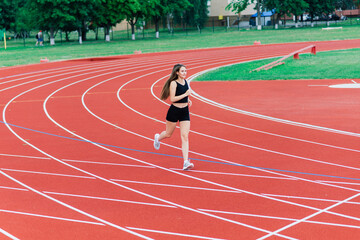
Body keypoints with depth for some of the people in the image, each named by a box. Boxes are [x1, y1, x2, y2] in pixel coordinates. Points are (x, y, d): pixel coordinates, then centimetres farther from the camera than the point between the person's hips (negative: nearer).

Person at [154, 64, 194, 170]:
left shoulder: (185, 81, 6)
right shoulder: (173, 83, -14)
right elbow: (172, 99, -22)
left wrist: (188, 100, 9)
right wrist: (185, 94, -25)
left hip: (185, 112, 4)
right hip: (174, 111, -4)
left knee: (185, 137, -7)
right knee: (168, 134, 15)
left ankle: (186, 162, -13)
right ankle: (157, 138, 53)